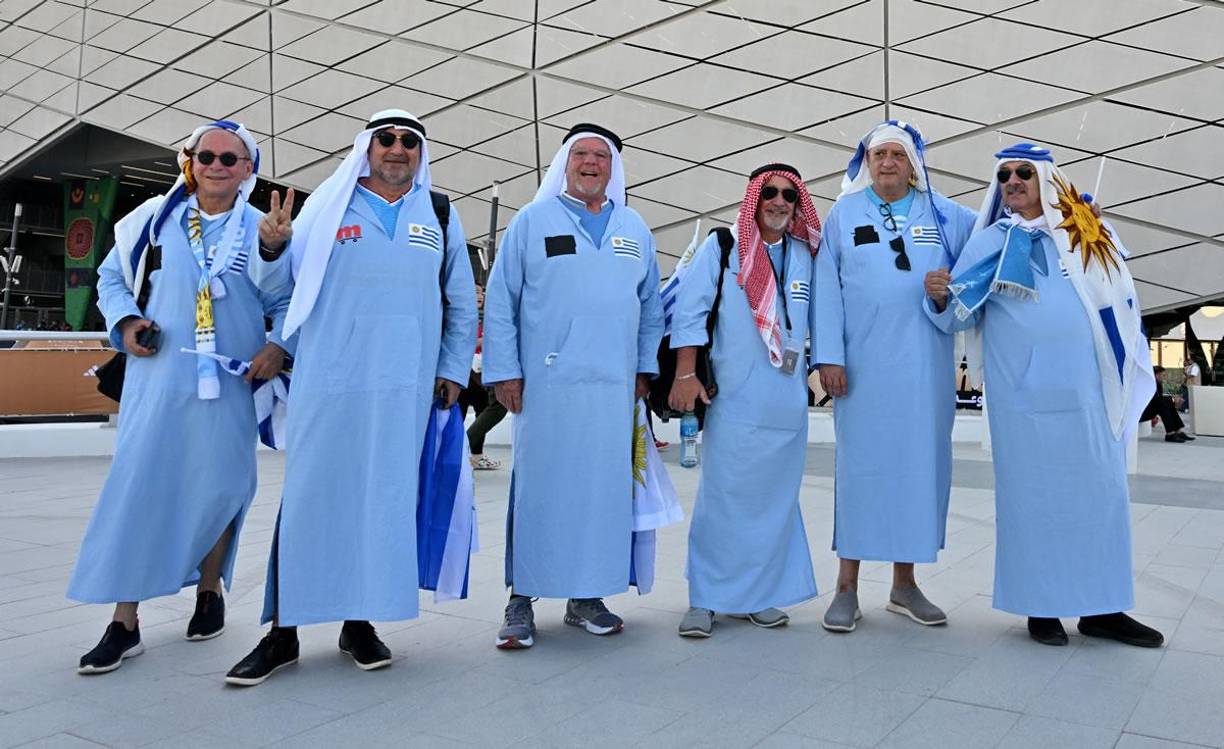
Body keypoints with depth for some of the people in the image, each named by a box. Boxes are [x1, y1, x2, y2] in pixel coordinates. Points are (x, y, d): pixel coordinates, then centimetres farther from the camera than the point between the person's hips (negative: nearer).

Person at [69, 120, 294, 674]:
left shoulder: (261, 230, 4)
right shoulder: (155, 218, 6)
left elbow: (287, 302, 8)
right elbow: (112, 276, 16)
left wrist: (278, 346, -9)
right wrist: (125, 322, -1)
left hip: (229, 385, 0)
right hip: (158, 379, 1)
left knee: (219, 487, 5)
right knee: (138, 485, -3)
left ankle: (209, 591, 28)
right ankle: (124, 621, 5)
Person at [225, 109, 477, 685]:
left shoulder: (440, 215, 15)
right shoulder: (328, 205, 10)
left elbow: (462, 305, 17)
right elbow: (290, 284, 10)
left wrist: (452, 370, 11)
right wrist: (274, 246, -9)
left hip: (404, 388, 2)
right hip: (327, 382, -1)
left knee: (384, 500, 4)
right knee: (307, 497, -1)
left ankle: (359, 622, 17)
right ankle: (282, 631, 9)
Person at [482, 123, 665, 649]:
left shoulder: (634, 229, 16)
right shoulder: (532, 221, 5)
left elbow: (651, 305, 19)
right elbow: (500, 302, 2)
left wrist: (645, 366, 11)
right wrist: (503, 370, -5)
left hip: (614, 387, 4)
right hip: (546, 383, -3)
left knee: (604, 487, 5)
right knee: (538, 487, -1)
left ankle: (585, 595, 17)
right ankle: (521, 598, 10)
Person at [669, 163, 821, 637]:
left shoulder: (805, 255, 13)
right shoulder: (721, 246, 1)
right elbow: (690, 309, -6)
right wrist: (685, 373, -12)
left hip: (788, 402, 5)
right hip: (734, 399, -4)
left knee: (775, 498, 9)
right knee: (723, 497, -2)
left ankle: (758, 594, 21)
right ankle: (706, 598, 9)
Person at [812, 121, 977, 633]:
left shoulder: (943, 215, 10)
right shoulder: (844, 213, 7)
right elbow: (827, 288, 1)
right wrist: (829, 355, -8)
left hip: (924, 364, 2)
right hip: (863, 361, -2)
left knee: (919, 463, 5)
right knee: (860, 463, 0)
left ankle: (904, 583, 17)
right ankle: (847, 586, 7)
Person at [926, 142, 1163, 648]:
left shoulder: (1094, 233, 13)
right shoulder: (989, 242, 8)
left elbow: (1123, 303, 17)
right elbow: (961, 316, 2)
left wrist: (1133, 371, 10)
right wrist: (939, 298, -19)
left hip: (1089, 387, 2)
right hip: (1025, 393, -2)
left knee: (1101, 491, 4)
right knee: (1031, 493, 0)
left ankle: (1101, 607, 14)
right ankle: (1041, 605, 10)